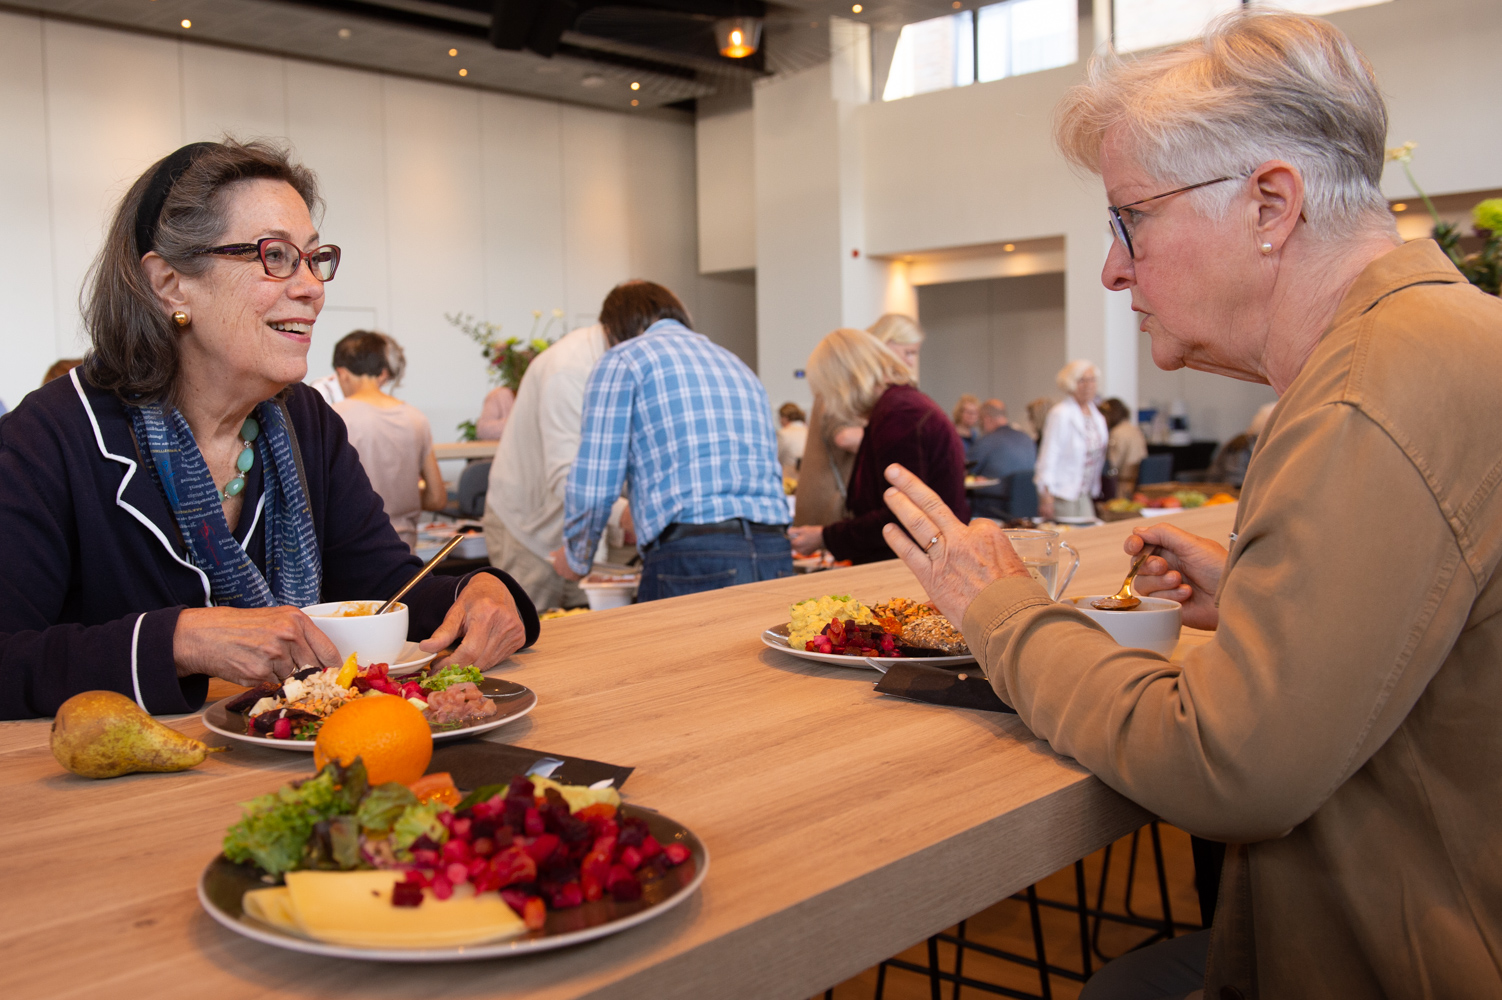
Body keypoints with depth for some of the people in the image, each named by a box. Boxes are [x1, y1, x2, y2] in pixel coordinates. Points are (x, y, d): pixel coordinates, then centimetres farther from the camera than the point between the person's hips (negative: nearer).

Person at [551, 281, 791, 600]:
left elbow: (594, 485, -2)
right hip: (775, 555, 6)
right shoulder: (738, 364, 27)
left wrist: (575, 558, 18)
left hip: (691, 558, -6)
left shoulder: (623, 360, 6)